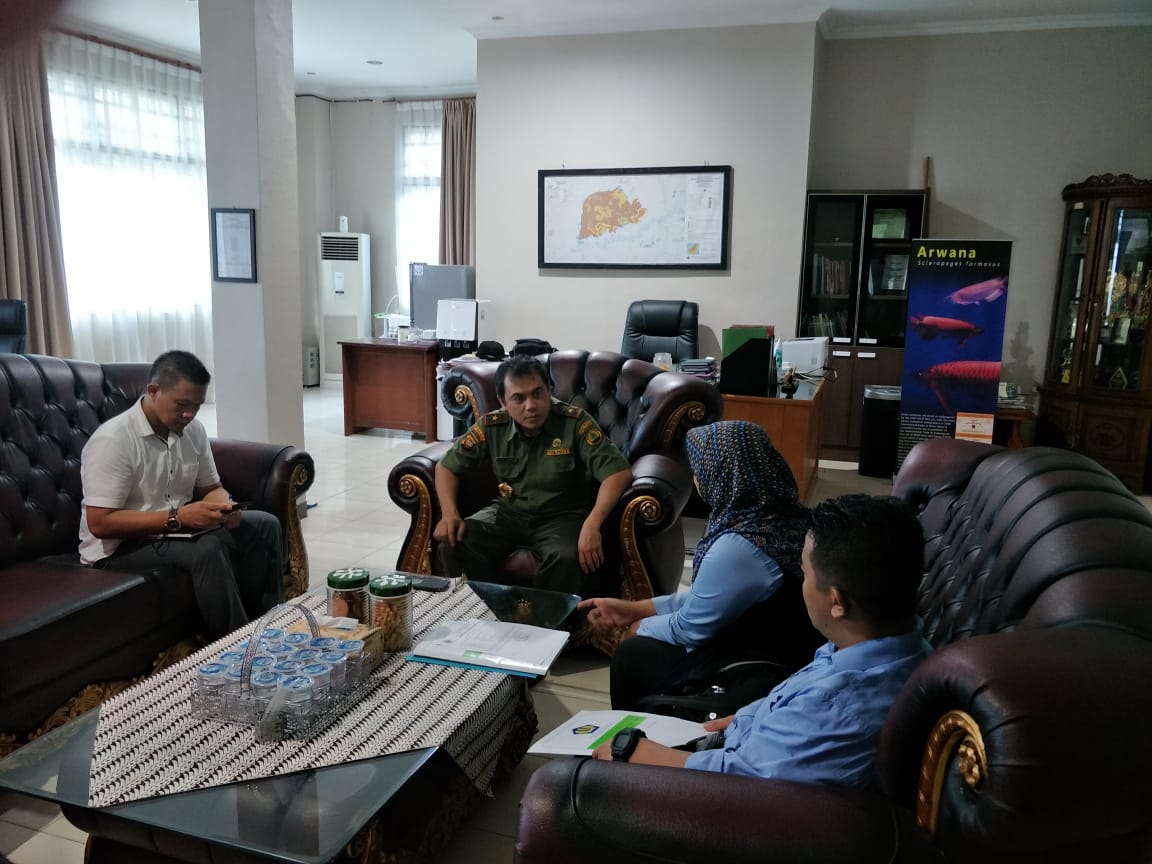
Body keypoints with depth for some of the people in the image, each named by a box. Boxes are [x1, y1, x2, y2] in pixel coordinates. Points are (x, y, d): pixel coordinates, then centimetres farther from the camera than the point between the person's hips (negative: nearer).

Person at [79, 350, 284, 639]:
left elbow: (210, 488, 10)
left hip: (177, 528, 7)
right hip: (119, 546, -7)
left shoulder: (192, 430, 0)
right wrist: (176, 517, -29)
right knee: (207, 549, -32)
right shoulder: (112, 440, -22)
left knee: (264, 525, -5)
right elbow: (100, 523, -24)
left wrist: (225, 506, -14)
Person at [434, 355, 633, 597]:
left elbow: (619, 472, -22)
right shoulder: (491, 426, -6)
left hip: (562, 516, -3)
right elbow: (447, 466, 3)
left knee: (567, 558, -35)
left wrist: (592, 525, -36)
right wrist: (450, 513, -16)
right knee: (454, 543, -22)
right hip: (509, 511, 3)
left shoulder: (575, 422, -16)